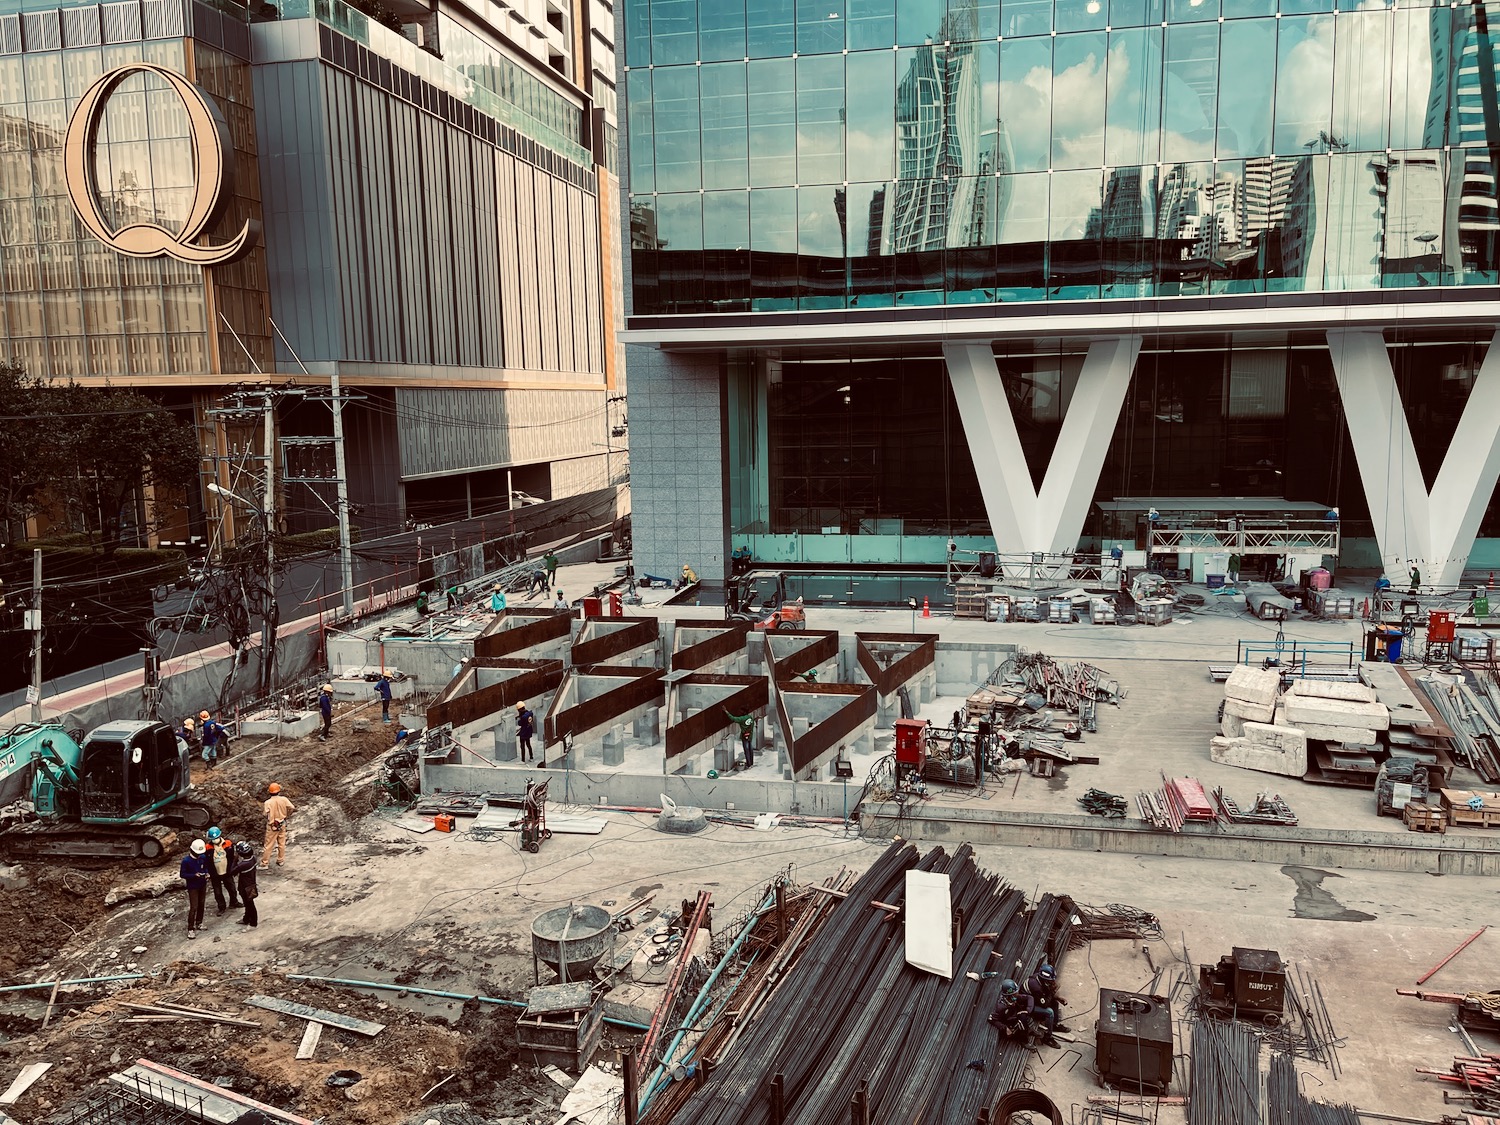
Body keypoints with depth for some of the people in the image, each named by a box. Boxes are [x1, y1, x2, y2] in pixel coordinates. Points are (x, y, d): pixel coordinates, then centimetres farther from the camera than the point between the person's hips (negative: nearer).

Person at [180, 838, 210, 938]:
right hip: (192, 887, -5)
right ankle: (191, 929, 0)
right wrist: (194, 875, -28)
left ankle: (199, 923, 35)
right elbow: (182, 874, -16)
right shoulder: (186, 860, -20)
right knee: (193, 907, -7)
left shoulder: (203, 857, -5)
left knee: (201, 904, 18)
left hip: (202, 885, 5)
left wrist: (206, 873, -10)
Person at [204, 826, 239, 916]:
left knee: (231, 889, 18)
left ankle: (234, 903, 40)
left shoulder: (228, 844, -13)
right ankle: (221, 907, 30)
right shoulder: (208, 848, -16)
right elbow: (207, 862, -6)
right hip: (215, 875, -1)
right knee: (218, 892, 12)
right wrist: (208, 874, -5)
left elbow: (232, 858, -1)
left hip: (227, 872, 1)